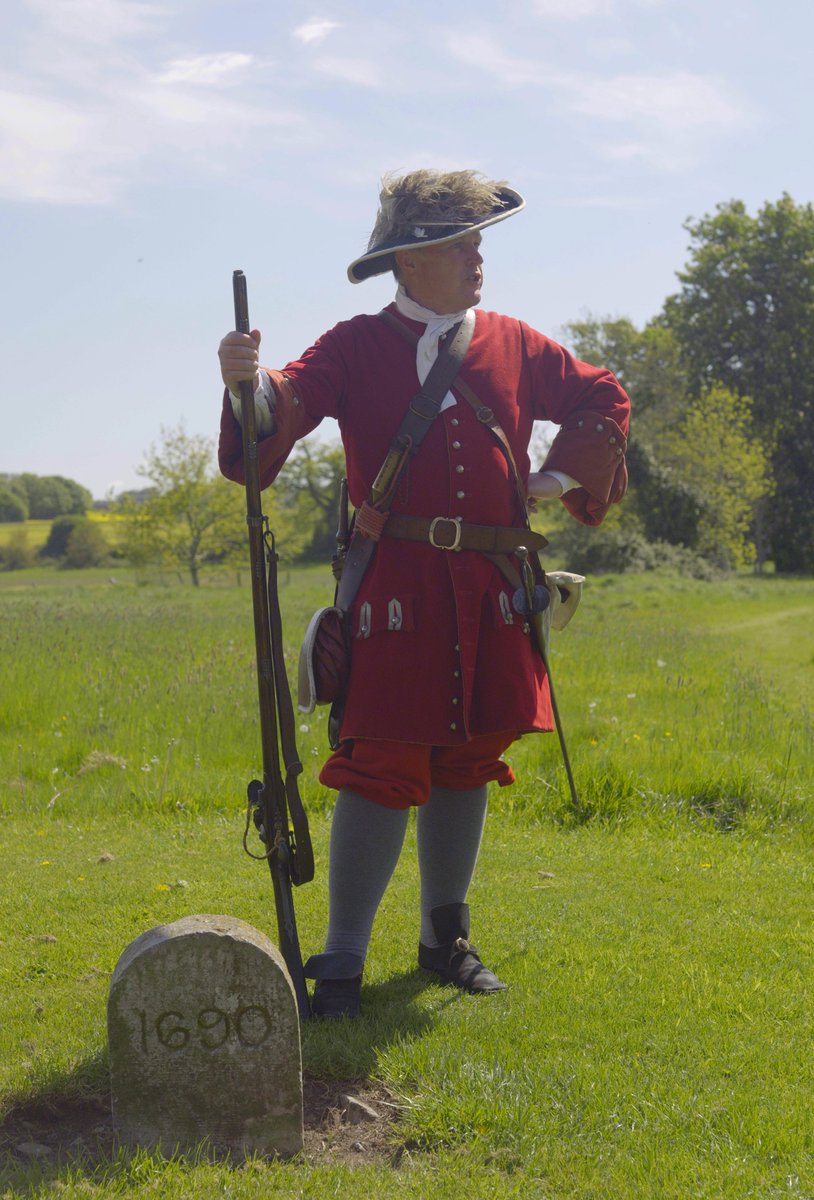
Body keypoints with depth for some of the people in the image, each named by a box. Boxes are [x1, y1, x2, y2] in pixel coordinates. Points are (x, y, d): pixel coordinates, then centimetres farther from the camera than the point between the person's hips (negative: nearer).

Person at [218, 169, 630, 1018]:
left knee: (468, 761, 12)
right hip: (396, 589, -4)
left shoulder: (513, 347, 12)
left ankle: (445, 939, 26)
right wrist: (249, 383, -38)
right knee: (382, 768, -9)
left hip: (491, 594, 5)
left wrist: (562, 479, 11)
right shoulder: (357, 348, 0)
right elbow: (292, 403, -16)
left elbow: (603, 400, 24)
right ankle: (341, 962, -2)